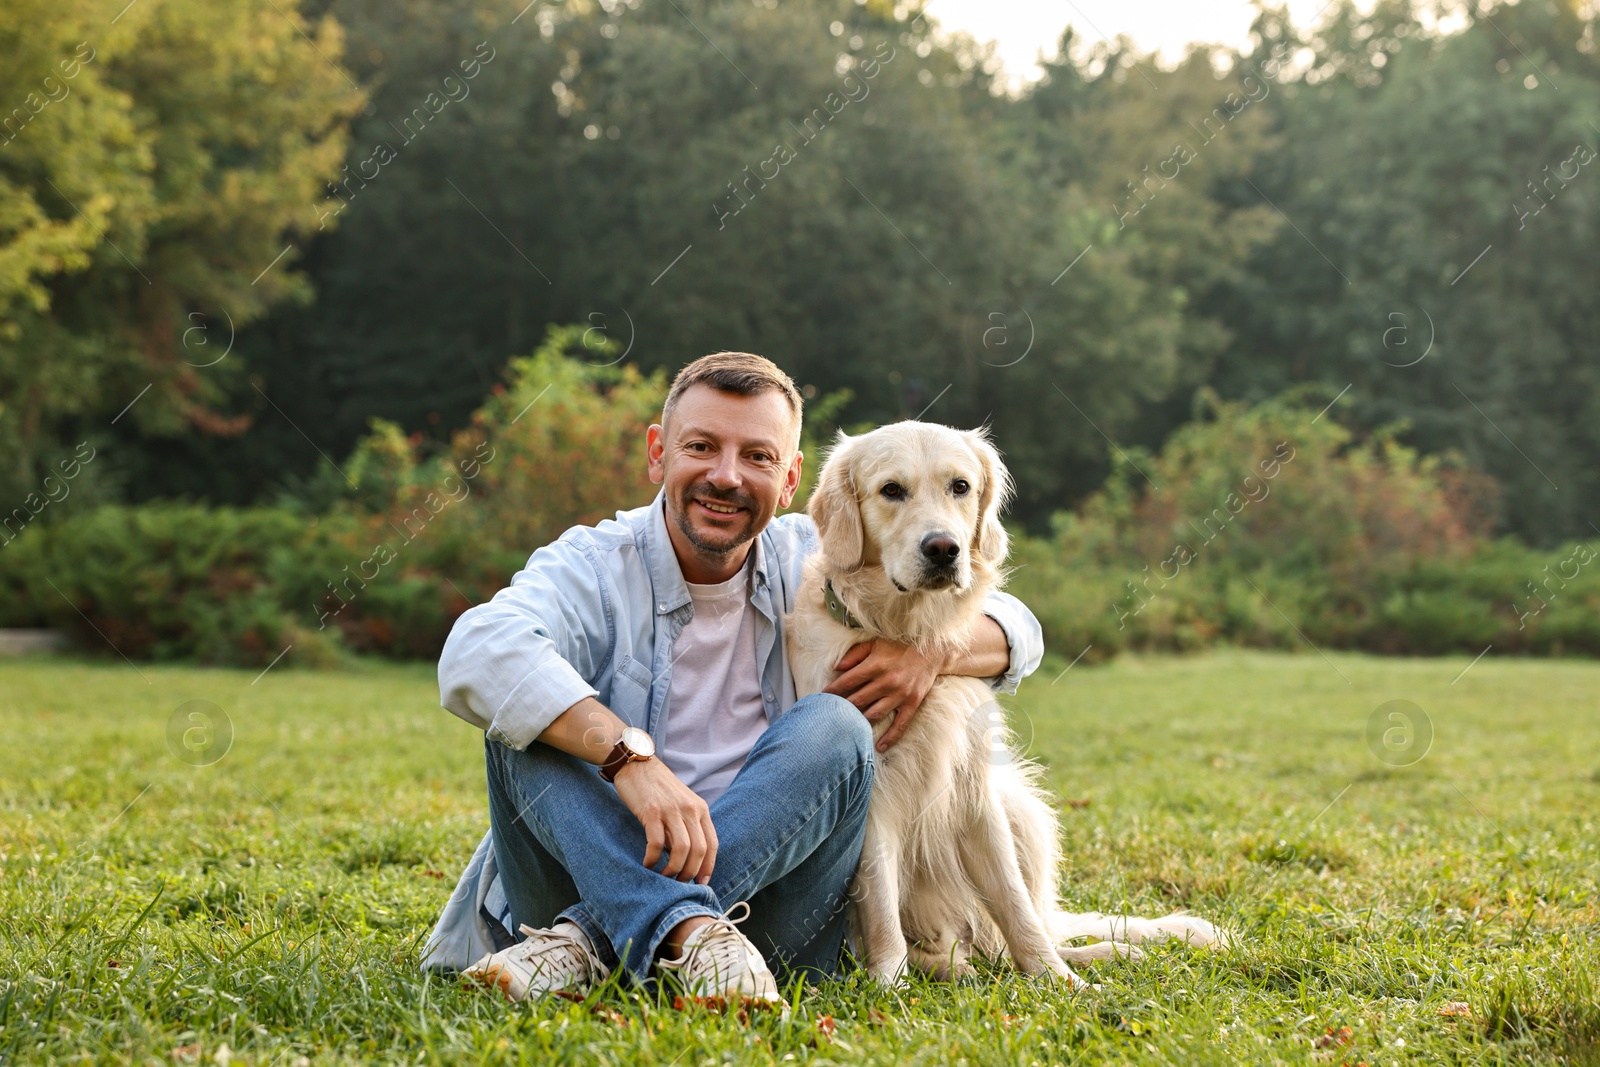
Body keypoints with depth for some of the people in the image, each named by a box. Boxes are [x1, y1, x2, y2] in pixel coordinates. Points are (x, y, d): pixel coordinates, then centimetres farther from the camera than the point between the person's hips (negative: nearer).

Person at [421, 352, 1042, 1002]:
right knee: (524, 717, -22)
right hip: (597, 870, -2)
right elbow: (476, 655, -27)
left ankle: (588, 938, -32)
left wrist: (930, 651, -13)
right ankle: (689, 930, -42)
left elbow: (1014, 631, 12)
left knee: (837, 726, -21)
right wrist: (629, 756, -40)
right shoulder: (595, 566, -4)